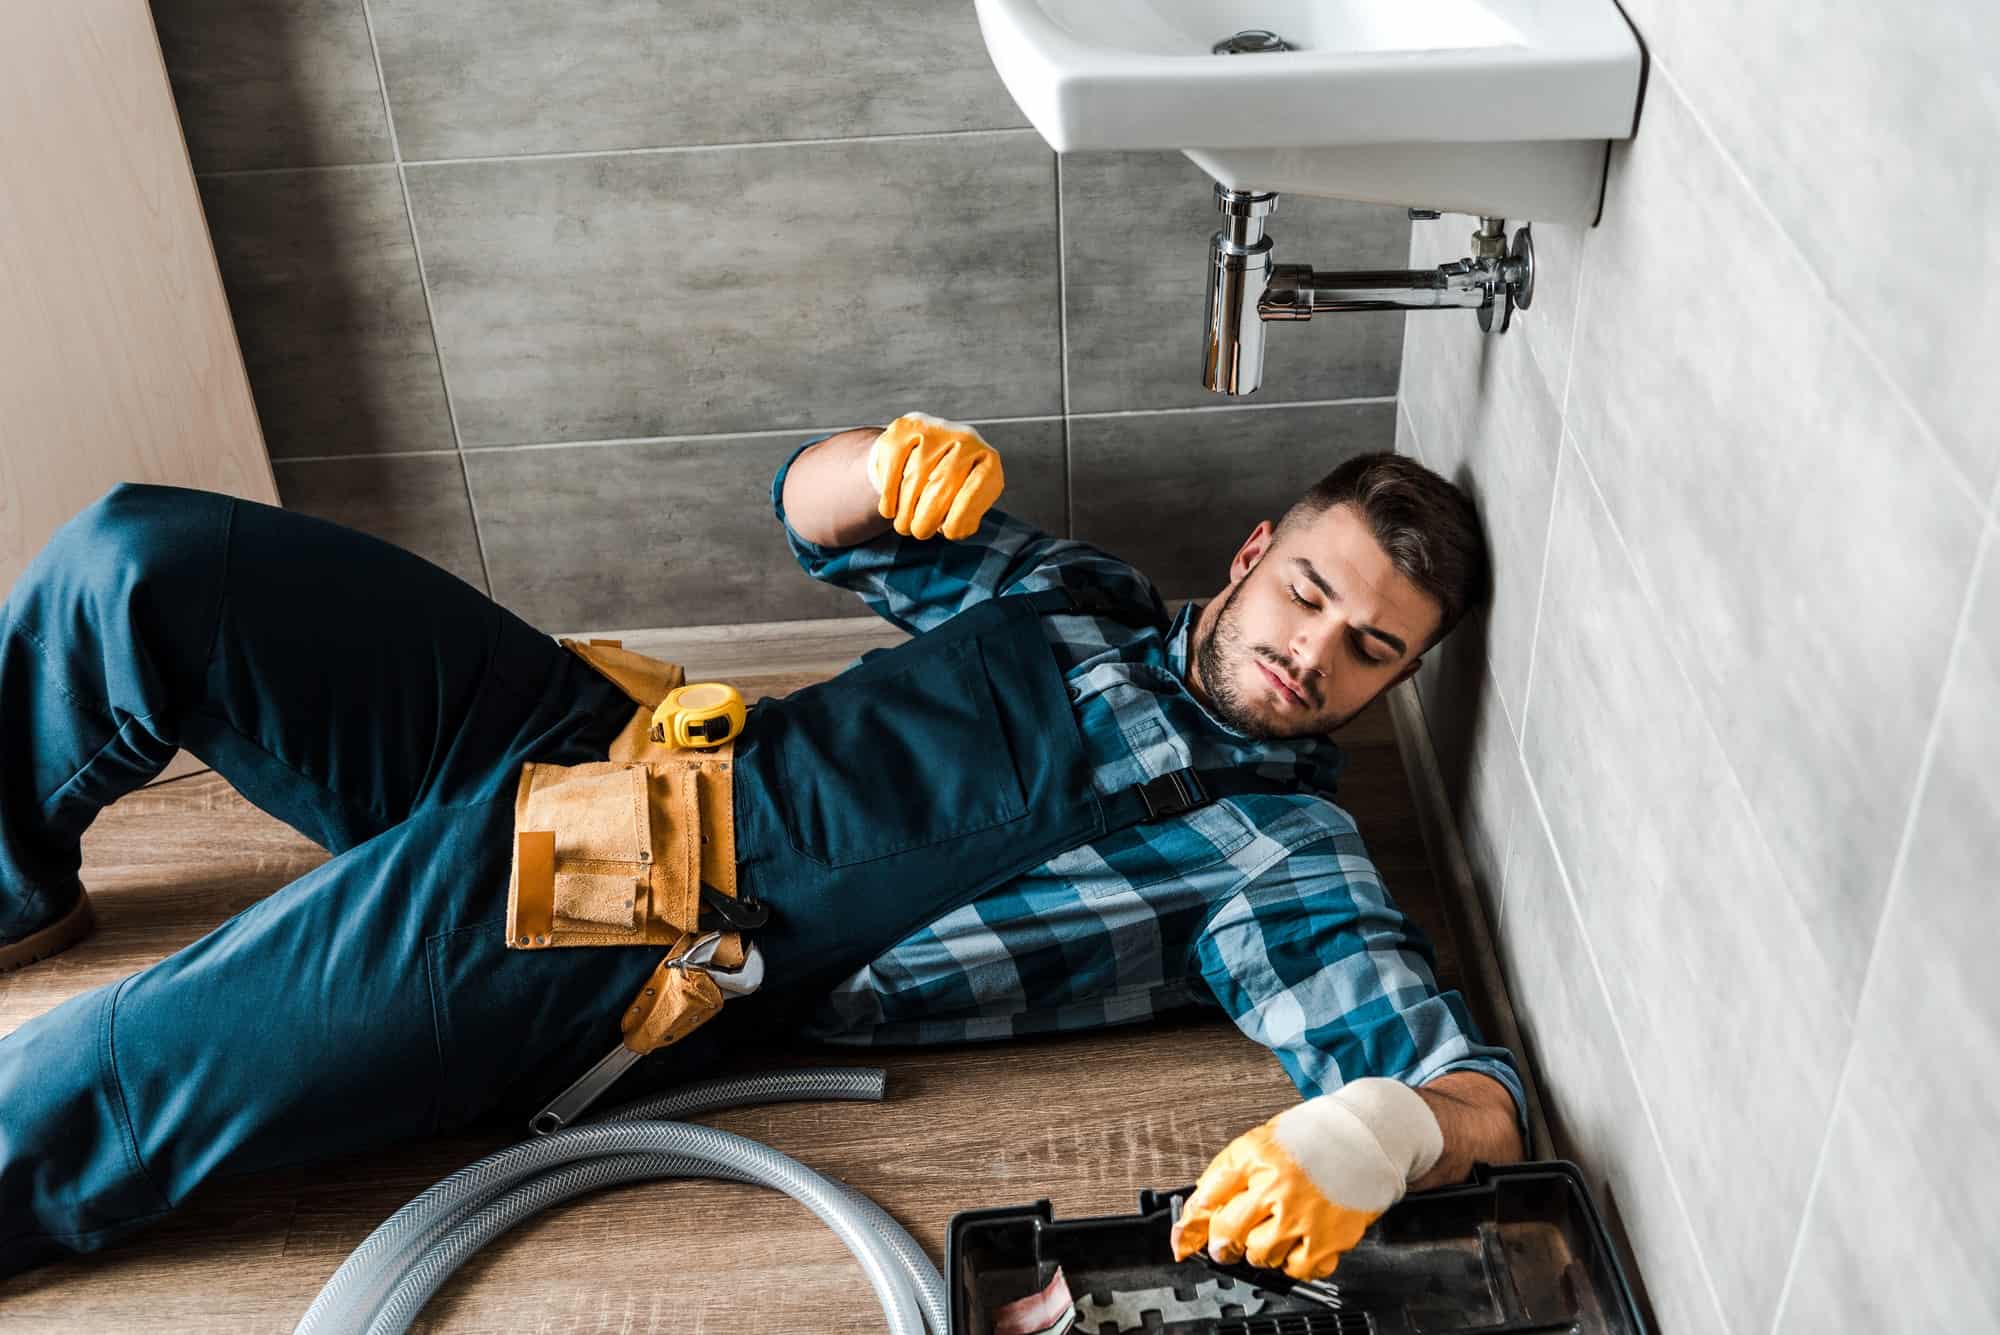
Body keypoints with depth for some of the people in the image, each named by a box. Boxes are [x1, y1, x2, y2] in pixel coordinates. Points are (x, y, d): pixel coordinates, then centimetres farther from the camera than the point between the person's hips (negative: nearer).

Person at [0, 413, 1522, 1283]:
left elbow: (1474, 1083, -15)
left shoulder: (1280, 855, -3)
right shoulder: (1094, 596, 12)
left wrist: (1370, 1135, -40)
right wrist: (892, 463, -11)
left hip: (637, 962, -5)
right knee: (137, 559, -4)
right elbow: (816, 511, 14)